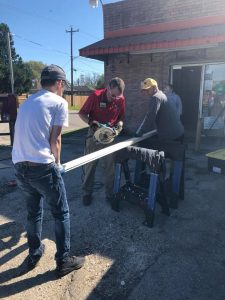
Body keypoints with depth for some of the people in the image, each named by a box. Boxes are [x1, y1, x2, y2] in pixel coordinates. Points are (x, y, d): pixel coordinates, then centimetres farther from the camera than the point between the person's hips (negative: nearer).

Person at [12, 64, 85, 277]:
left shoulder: (27, 101, 19)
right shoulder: (59, 102, -2)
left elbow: (26, 134, 17)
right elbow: (54, 140, -5)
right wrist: (56, 163, 11)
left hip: (19, 166, 7)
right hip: (42, 167, -7)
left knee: (33, 213, 23)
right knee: (61, 214, 10)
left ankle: (34, 255, 39)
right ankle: (63, 261, 21)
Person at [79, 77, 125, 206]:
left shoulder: (121, 99, -6)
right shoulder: (96, 96, -13)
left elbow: (121, 118, 6)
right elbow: (82, 113, -7)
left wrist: (118, 127, -14)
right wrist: (91, 122, -24)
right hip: (94, 134, -2)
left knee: (111, 166, 7)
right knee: (90, 165, 6)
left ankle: (110, 193, 21)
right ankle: (87, 193, 21)